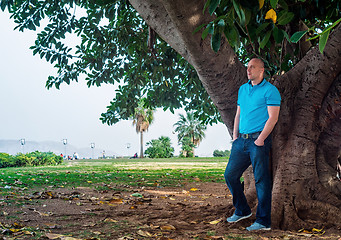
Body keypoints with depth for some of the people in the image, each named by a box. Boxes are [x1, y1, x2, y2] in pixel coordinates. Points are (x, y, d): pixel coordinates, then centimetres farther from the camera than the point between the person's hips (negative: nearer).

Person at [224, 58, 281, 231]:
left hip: (258, 140, -7)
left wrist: (260, 139, -17)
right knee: (230, 175, 8)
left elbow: (273, 118, -11)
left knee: (261, 180, -5)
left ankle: (263, 221, 1)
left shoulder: (270, 90, -5)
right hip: (242, 140, 8)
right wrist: (235, 136, 11)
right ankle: (242, 210, 26)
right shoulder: (242, 89, 17)